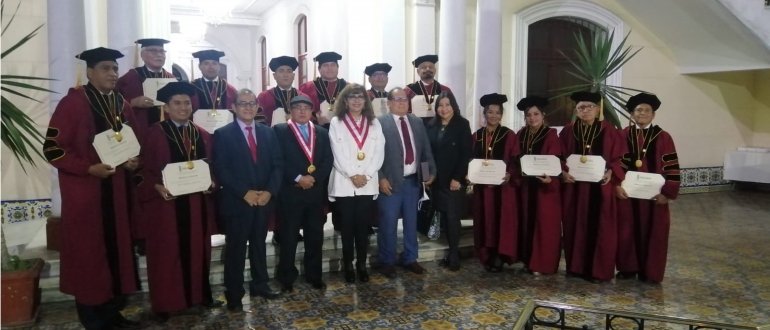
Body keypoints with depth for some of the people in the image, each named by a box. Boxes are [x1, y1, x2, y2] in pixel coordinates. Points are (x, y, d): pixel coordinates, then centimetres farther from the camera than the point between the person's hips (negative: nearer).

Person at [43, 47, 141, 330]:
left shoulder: (123, 106, 10)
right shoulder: (72, 102, -9)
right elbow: (52, 148, -12)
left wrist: (133, 162, -2)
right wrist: (89, 168, -22)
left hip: (115, 190, 6)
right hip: (84, 192, -6)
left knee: (116, 249, 10)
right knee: (87, 254, 2)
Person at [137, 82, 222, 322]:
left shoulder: (203, 135, 10)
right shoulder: (155, 134, -3)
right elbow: (146, 170, -5)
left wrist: (212, 183, -8)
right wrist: (158, 187, -22)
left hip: (198, 203, 4)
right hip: (168, 203, -4)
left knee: (198, 249, 12)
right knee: (168, 252, 3)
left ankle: (200, 295, 24)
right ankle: (165, 302, 14)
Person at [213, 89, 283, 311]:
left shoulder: (268, 133, 10)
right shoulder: (223, 134, -3)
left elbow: (277, 165, 5)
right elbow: (221, 170, -10)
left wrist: (270, 191, -9)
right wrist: (245, 193, -17)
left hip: (264, 200, 4)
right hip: (236, 201, -4)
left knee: (259, 245, 16)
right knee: (235, 249, 5)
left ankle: (260, 285, 30)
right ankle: (234, 294, 17)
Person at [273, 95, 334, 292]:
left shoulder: (322, 133, 13)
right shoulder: (280, 131, 1)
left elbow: (328, 160, 5)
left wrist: (314, 177, -10)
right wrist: (298, 178, -15)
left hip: (315, 191, 4)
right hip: (290, 191, -3)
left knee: (315, 236, 9)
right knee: (289, 237, 4)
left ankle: (314, 275, 22)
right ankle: (287, 278, 15)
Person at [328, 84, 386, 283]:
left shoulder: (374, 123, 10)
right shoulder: (336, 123, 2)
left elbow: (379, 153, 2)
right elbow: (338, 154, -5)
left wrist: (366, 175, -9)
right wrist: (352, 175, -13)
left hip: (369, 183, 2)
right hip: (344, 183, -2)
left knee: (363, 226, 7)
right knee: (347, 226, 5)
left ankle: (362, 265, 17)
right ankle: (348, 265, 15)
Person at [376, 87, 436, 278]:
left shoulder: (417, 123, 12)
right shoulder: (380, 123, -7)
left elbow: (426, 150, 15)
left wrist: (431, 171, 7)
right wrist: (381, 178, -16)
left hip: (413, 180, 5)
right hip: (390, 181, -5)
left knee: (411, 222, 15)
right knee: (388, 224, 3)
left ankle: (410, 259, 30)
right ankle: (387, 262, 19)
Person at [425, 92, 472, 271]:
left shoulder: (462, 124, -4)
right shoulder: (432, 125, 8)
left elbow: (466, 154, -9)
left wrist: (457, 178, -14)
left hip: (454, 179, -4)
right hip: (437, 179, 4)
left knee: (452, 217, -3)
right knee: (444, 216, 8)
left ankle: (454, 255, 9)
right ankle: (452, 252, 19)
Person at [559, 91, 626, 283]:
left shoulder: (609, 131, 0)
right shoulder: (568, 131, 4)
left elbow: (619, 157, 0)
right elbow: (559, 158, 5)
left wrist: (611, 172, -17)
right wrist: (563, 172, -13)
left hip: (601, 187, -2)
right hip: (573, 187, 2)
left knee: (599, 229, 2)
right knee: (575, 227, 9)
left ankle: (597, 270, 12)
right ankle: (575, 266, 21)